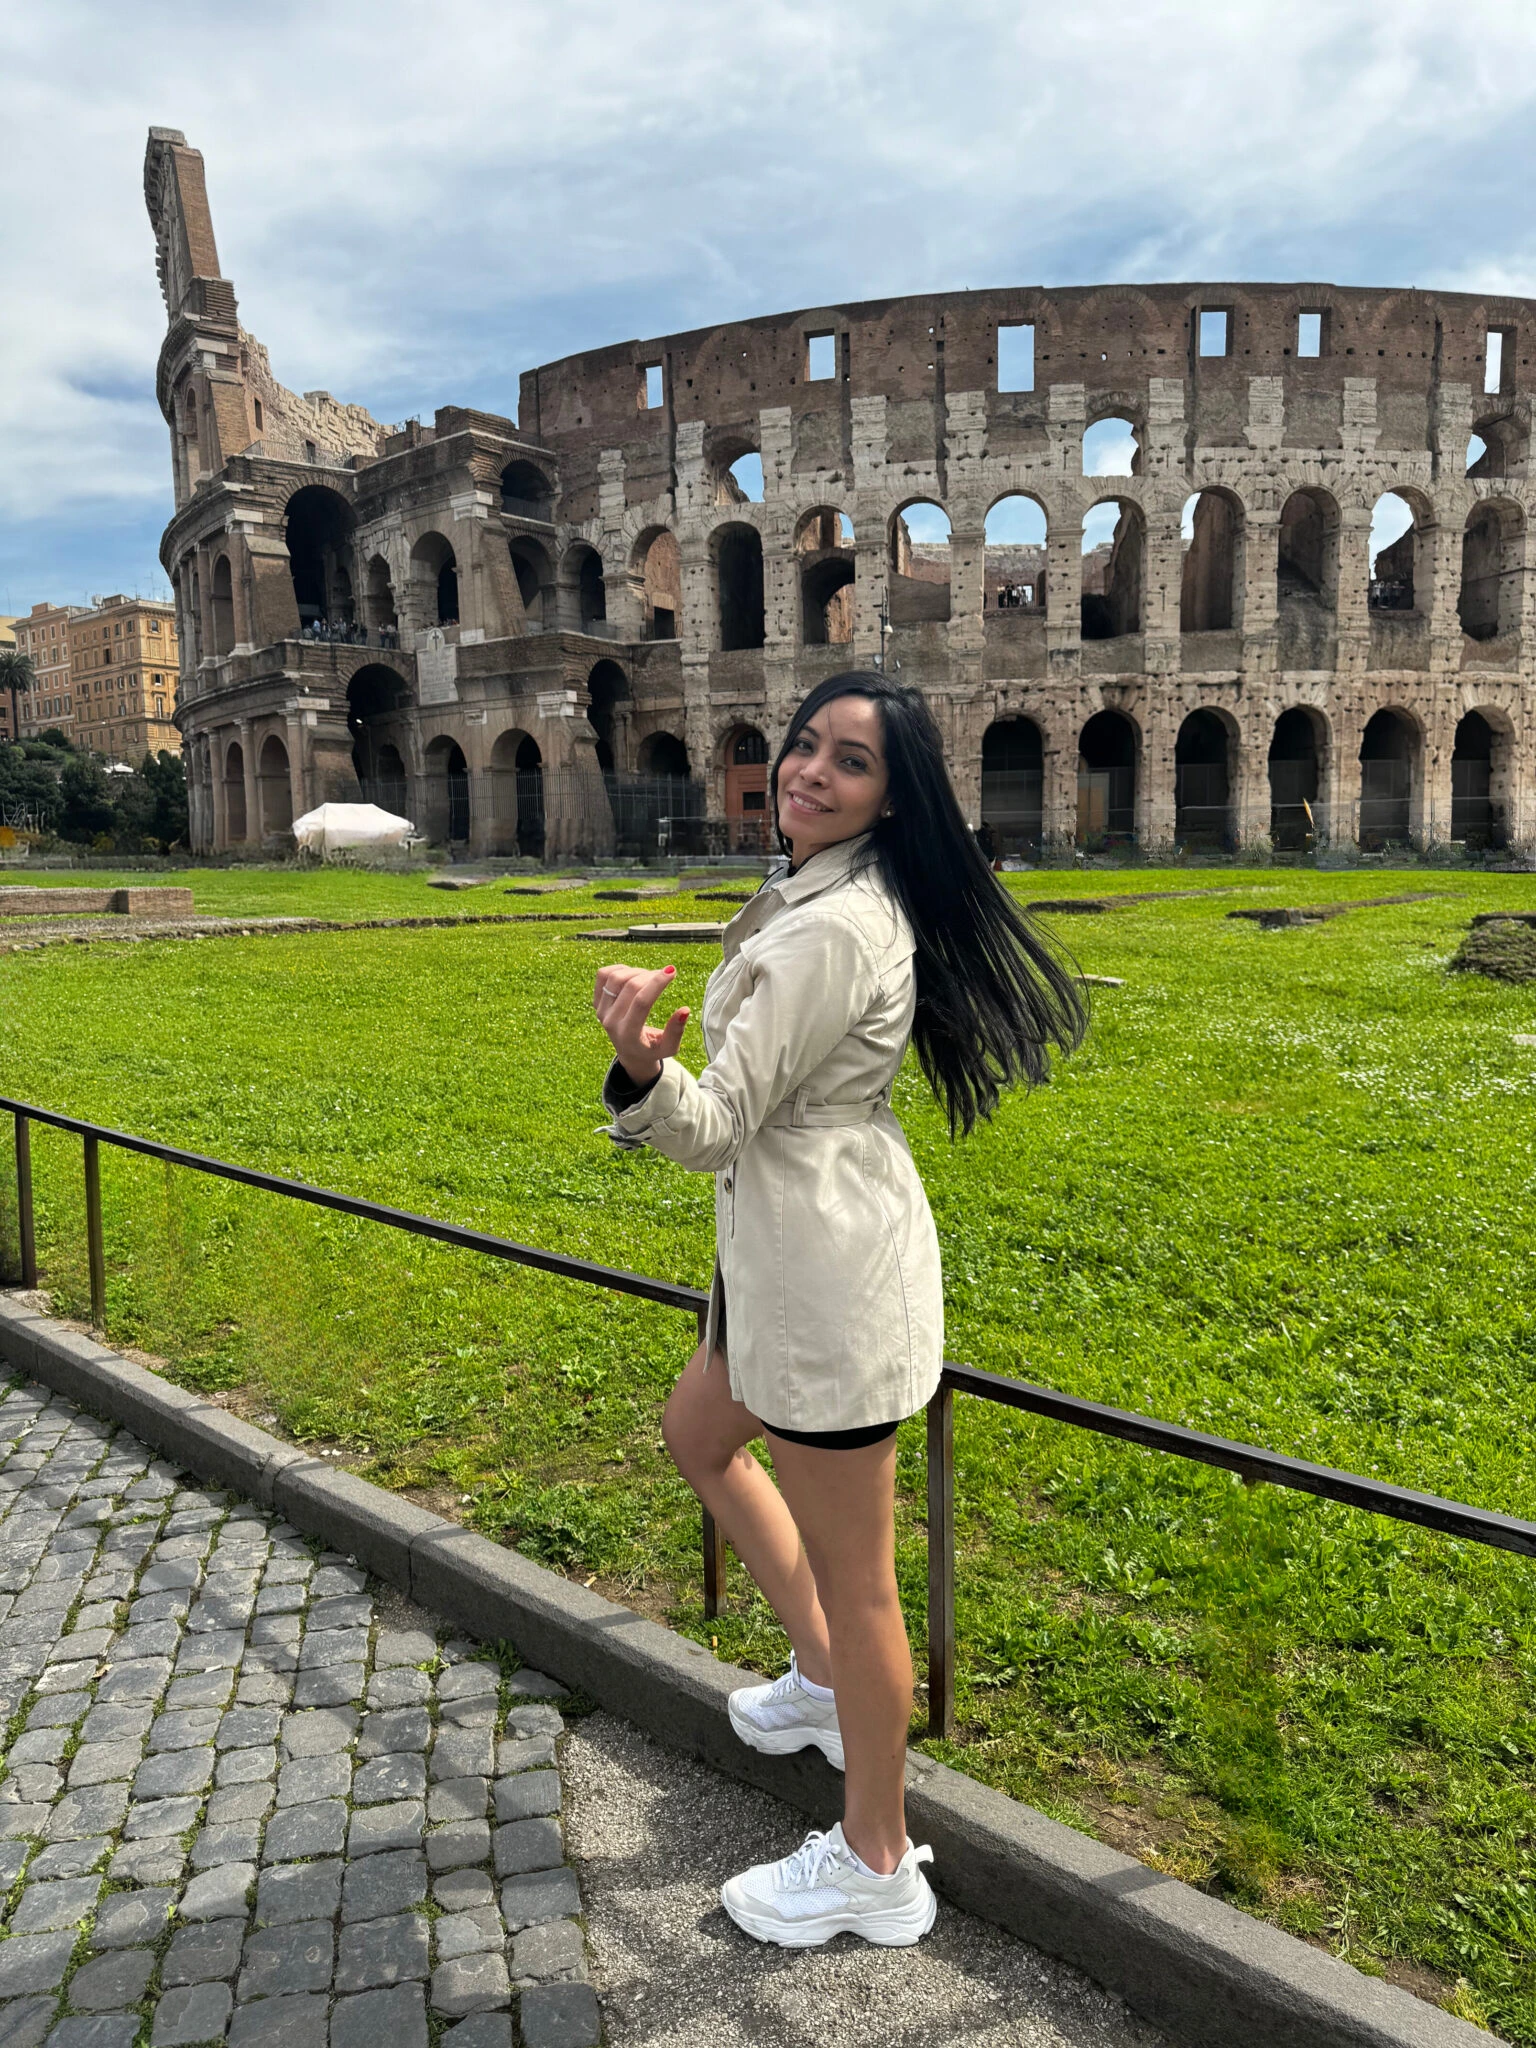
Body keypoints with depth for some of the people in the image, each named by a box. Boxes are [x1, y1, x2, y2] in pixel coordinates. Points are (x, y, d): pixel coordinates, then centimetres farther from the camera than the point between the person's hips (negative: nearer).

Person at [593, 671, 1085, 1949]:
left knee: (851, 1574, 5)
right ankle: (822, 1680, 45)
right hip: (790, 1253, 11)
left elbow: (720, 1124, -22)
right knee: (699, 1435, 30)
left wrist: (644, 1066, -40)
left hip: (831, 1269, -11)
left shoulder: (831, 933, -23)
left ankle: (877, 1868, 28)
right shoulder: (830, 898, 8)